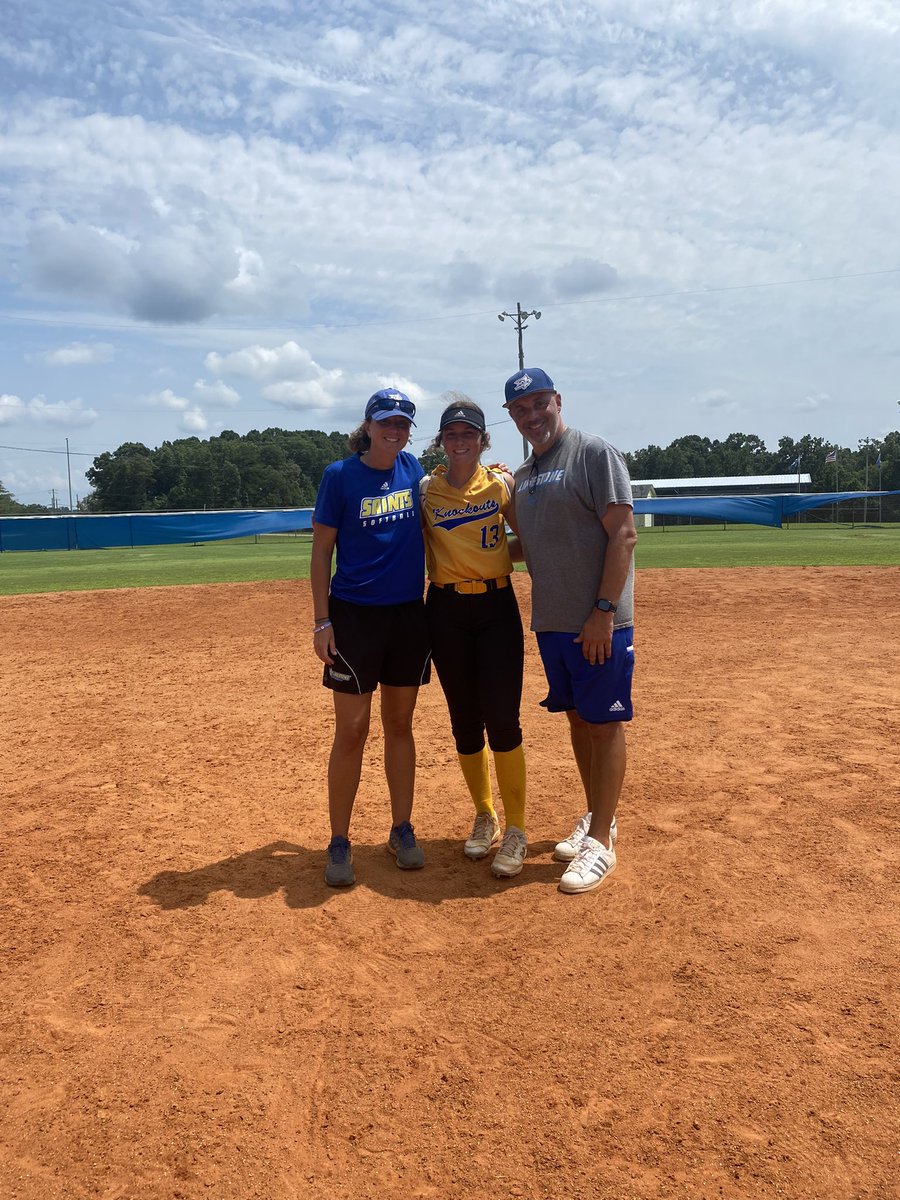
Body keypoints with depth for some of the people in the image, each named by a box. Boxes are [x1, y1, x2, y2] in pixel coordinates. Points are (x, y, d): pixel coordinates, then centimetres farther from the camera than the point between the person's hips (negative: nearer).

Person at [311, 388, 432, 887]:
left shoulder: (412, 469, 7)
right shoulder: (340, 476, -5)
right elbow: (321, 550, -4)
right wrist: (321, 620, -10)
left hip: (409, 614, 4)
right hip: (354, 616, -4)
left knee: (399, 724, 12)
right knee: (351, 730, -1)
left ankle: (402, 830, 24)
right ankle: (339, 842, 12)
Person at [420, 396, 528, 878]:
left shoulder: (501, 484, 2)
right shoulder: (424, 489, 2)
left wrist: (502, 554, -7)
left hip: (497, 606, -1)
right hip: (446, 609, 1)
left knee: (502, 719, -6)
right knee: (464, 720, 9)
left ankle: (516, 830, 8)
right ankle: (484, 818, 27)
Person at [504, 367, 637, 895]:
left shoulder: (594, 453, -9)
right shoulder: (523, 474, 15)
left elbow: (623, 535, -16)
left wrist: (604, 612, -21)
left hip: (598, 624, -8)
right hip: (551, 622, 8)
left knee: (604, 724, 0)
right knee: (578, 720, 15)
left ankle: (601, 843, 9)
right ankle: (598, 819, 30)